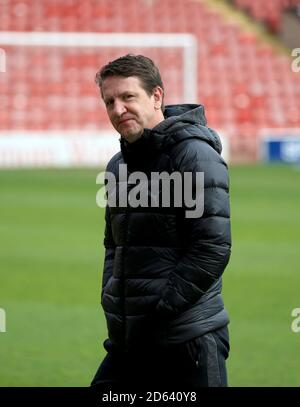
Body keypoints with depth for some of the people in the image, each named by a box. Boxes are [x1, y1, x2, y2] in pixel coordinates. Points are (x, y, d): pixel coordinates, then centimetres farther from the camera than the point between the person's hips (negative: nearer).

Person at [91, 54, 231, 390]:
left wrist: (158, 310, -17)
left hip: (188, 338, -8)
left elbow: (213, 249, -16)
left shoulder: (195, 154, -10)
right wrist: (110, 299, 7)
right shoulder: (118, 165, 15)